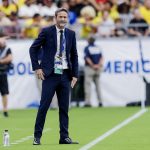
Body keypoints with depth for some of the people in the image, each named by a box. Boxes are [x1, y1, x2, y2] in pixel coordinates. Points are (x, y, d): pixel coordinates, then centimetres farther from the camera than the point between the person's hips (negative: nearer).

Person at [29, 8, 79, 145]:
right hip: (50, 75, -4)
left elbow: (74, 55, 14)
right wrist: (37, 68, -5)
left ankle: (64, 137, 10)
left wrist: (75, 74, 7)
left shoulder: (71, 34, 9)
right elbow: (33, 49, 2)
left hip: (65, 75, 4)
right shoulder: (47, 32, -2)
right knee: (44, 106, -4)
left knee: (64, 108, 5)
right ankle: (37, 136, 3)